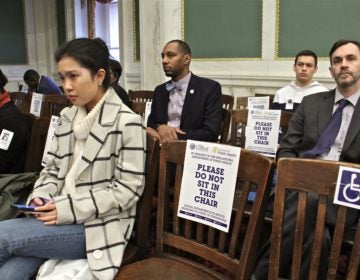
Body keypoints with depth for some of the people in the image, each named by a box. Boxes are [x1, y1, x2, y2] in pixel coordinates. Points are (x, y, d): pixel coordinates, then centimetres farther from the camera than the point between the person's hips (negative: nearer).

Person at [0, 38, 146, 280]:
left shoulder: (126, 122, -11)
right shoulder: (68, 117, 10)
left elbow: (128, 189, -13)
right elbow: (53, 169, 16)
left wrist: (70, 209, -18)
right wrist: (40, 198, -6)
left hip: (98, 226, -5)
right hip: (62, 216, 5)